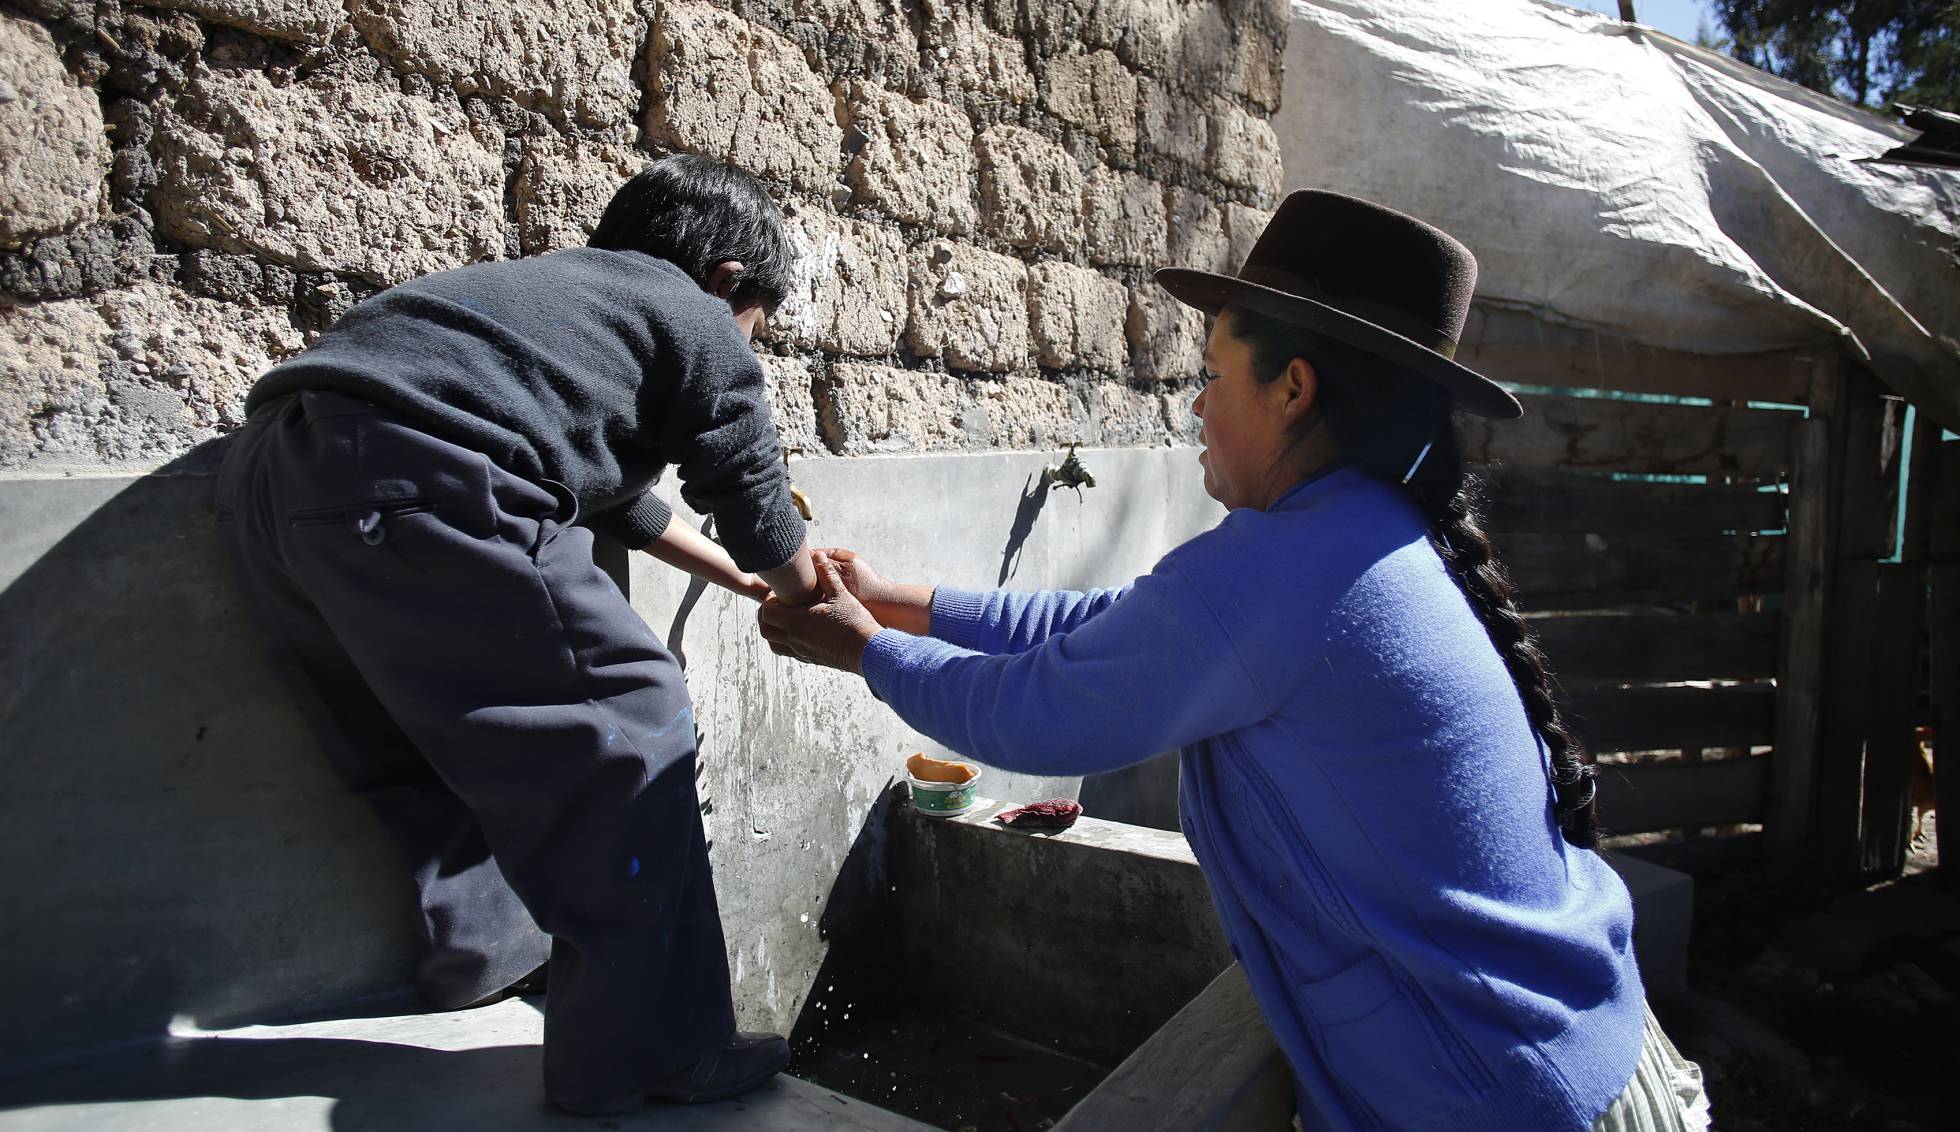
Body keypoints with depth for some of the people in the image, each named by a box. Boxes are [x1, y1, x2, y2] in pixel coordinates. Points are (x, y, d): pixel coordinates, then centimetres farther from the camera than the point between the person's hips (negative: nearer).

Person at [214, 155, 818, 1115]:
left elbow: (607, 485, 43)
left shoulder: (568, 287, 34)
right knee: (625, 719, -1)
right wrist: (813, 602, 35)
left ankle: (486, 948, 44)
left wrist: (735, 575, 52)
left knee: (443, 737, 25)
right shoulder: (694, 320, 10)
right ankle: (649, 1053, 4)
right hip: (407, 482, -10)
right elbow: (756, 507, 14)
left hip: (271, 472, 10)